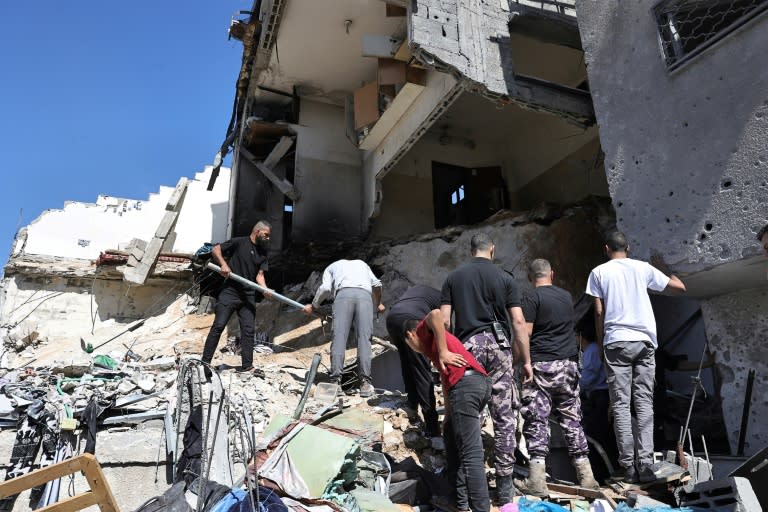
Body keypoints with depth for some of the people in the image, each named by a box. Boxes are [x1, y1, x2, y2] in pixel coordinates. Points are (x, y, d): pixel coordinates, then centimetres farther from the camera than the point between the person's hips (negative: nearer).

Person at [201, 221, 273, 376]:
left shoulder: (262, 253, 12)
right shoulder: (239, 242, -1)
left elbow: (259, 275, 4)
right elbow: (215, 249, -2)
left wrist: (265, 290, -16)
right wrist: (223, 264, -19)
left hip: (248, 296, 5)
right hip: (229, 292, -5)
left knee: (248, 330, 2)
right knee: (218, 326, -7)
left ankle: (247, 366, 7)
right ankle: (204, 363, 0)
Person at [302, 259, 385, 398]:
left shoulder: (331, 267, 33)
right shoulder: (362, 263, 40)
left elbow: (325, 288, 12)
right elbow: (376, 284, 25)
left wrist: (313, 306, 24)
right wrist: (378, 303, 39)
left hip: (344, 293, -1)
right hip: (365, 294, 2)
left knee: (339, 337, -6)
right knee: (364, 338, -5)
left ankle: (335, 380, -15)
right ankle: (365, 382, -13)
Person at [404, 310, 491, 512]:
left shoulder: (424, 330, 13)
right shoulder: (435, 339, 35)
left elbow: (436, 314, -13)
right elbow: (446, 378, 34)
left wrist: (443, 352, -9)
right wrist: (448, 417, 35)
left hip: (465, 383, -9)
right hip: (480, 382, 9)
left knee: (471, 454, -8)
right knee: (452, 437, 21)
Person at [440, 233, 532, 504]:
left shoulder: (453, 277, 7)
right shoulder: (505, 278, 4)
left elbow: (444, 319, 0)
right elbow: (519, 322, -1)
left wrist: (442, 351, 6)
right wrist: (526, 361, 4)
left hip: (467, 345, 1)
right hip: (498, 345, 0)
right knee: (504, 416, 7)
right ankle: (504, 484, 13)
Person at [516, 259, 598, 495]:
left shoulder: (531, 298, -7)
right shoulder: (567, 296, 13)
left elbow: (524, 334, -13)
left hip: (542, 364, -6)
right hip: (569, 363, 6)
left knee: (536, 420, -3)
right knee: (572, 418, 12)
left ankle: (537, 480, -3)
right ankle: (585, 475, 19)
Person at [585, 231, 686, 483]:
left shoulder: (599, 272, 4)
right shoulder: (643, 267, 9)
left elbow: (599, 312, 0)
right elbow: (679, 286, 19)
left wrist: (600, 342, 9)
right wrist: (674, 278, 41)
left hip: (616, 342, -2)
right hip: (645, 341, 2)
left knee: (621, 405, 1)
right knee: (644, 403, 4)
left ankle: (628, 465, -1)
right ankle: (645, 463, 0)